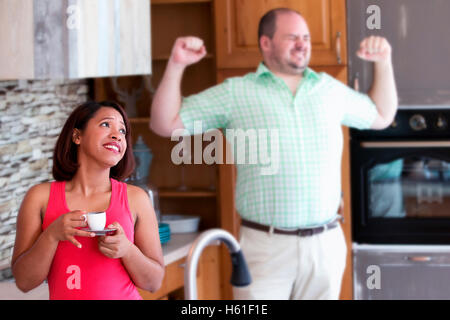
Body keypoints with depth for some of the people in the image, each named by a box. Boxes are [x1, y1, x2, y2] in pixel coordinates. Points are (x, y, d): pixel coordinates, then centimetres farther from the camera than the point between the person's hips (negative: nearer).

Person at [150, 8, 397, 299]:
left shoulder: (331, 89, 13)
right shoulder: (235, 93, 1)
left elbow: (381, 117, 28)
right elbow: (165, 125, 1)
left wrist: (384, 62, 17)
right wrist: (176, 65, -9)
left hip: (326, 245, 4)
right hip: (265, 246, -3)